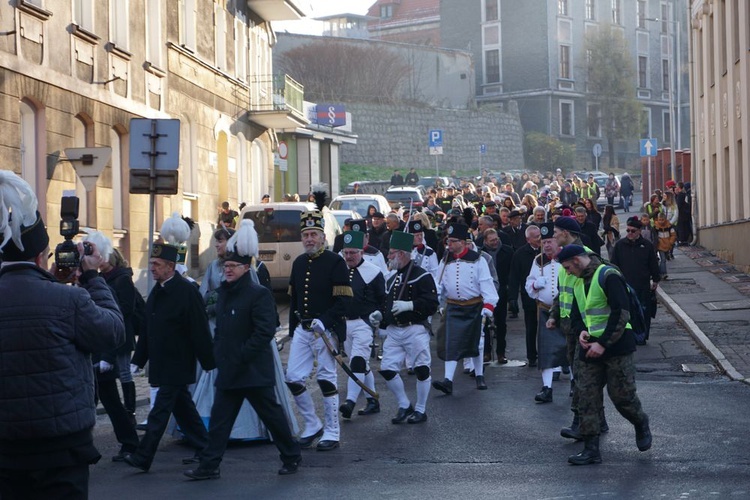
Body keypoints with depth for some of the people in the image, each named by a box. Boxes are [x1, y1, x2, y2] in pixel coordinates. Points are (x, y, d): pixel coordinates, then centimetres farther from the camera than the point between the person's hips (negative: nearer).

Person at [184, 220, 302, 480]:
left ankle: (291, 457, 21)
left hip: (254, 370, -7)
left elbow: (265, 332, -20)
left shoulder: (259, 294, -13)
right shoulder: (224, 291, 11)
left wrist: (241, 356, -20)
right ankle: (209, 465, 6)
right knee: (220, 417, 4)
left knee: (271, 414, 5)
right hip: (228, 370, 7)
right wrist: (218, 354, 10)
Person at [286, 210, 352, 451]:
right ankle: (312, 425, 18)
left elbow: (344, 300, -13)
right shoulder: (299, 263, 12)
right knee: (293, 378, 2)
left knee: (327, 380, -1)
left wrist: (324, 321, -23)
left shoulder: (335, 262, -7)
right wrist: (293, 329, 15)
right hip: (302, 330, 6)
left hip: (326, 330, -6)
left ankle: (331, 433, 8)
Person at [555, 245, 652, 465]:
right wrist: (581, 331, -1)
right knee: (587, 398, 1)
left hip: (616, 347, -8)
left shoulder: (609, 276, -11)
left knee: (622, 395, -5)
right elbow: (576, 315, 23)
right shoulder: (579, 283, 16)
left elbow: (621, 313, -17)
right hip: (590, 348, 8)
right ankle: (591, 449, 3)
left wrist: (603, 343, -18)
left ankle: (641, 425, 26)